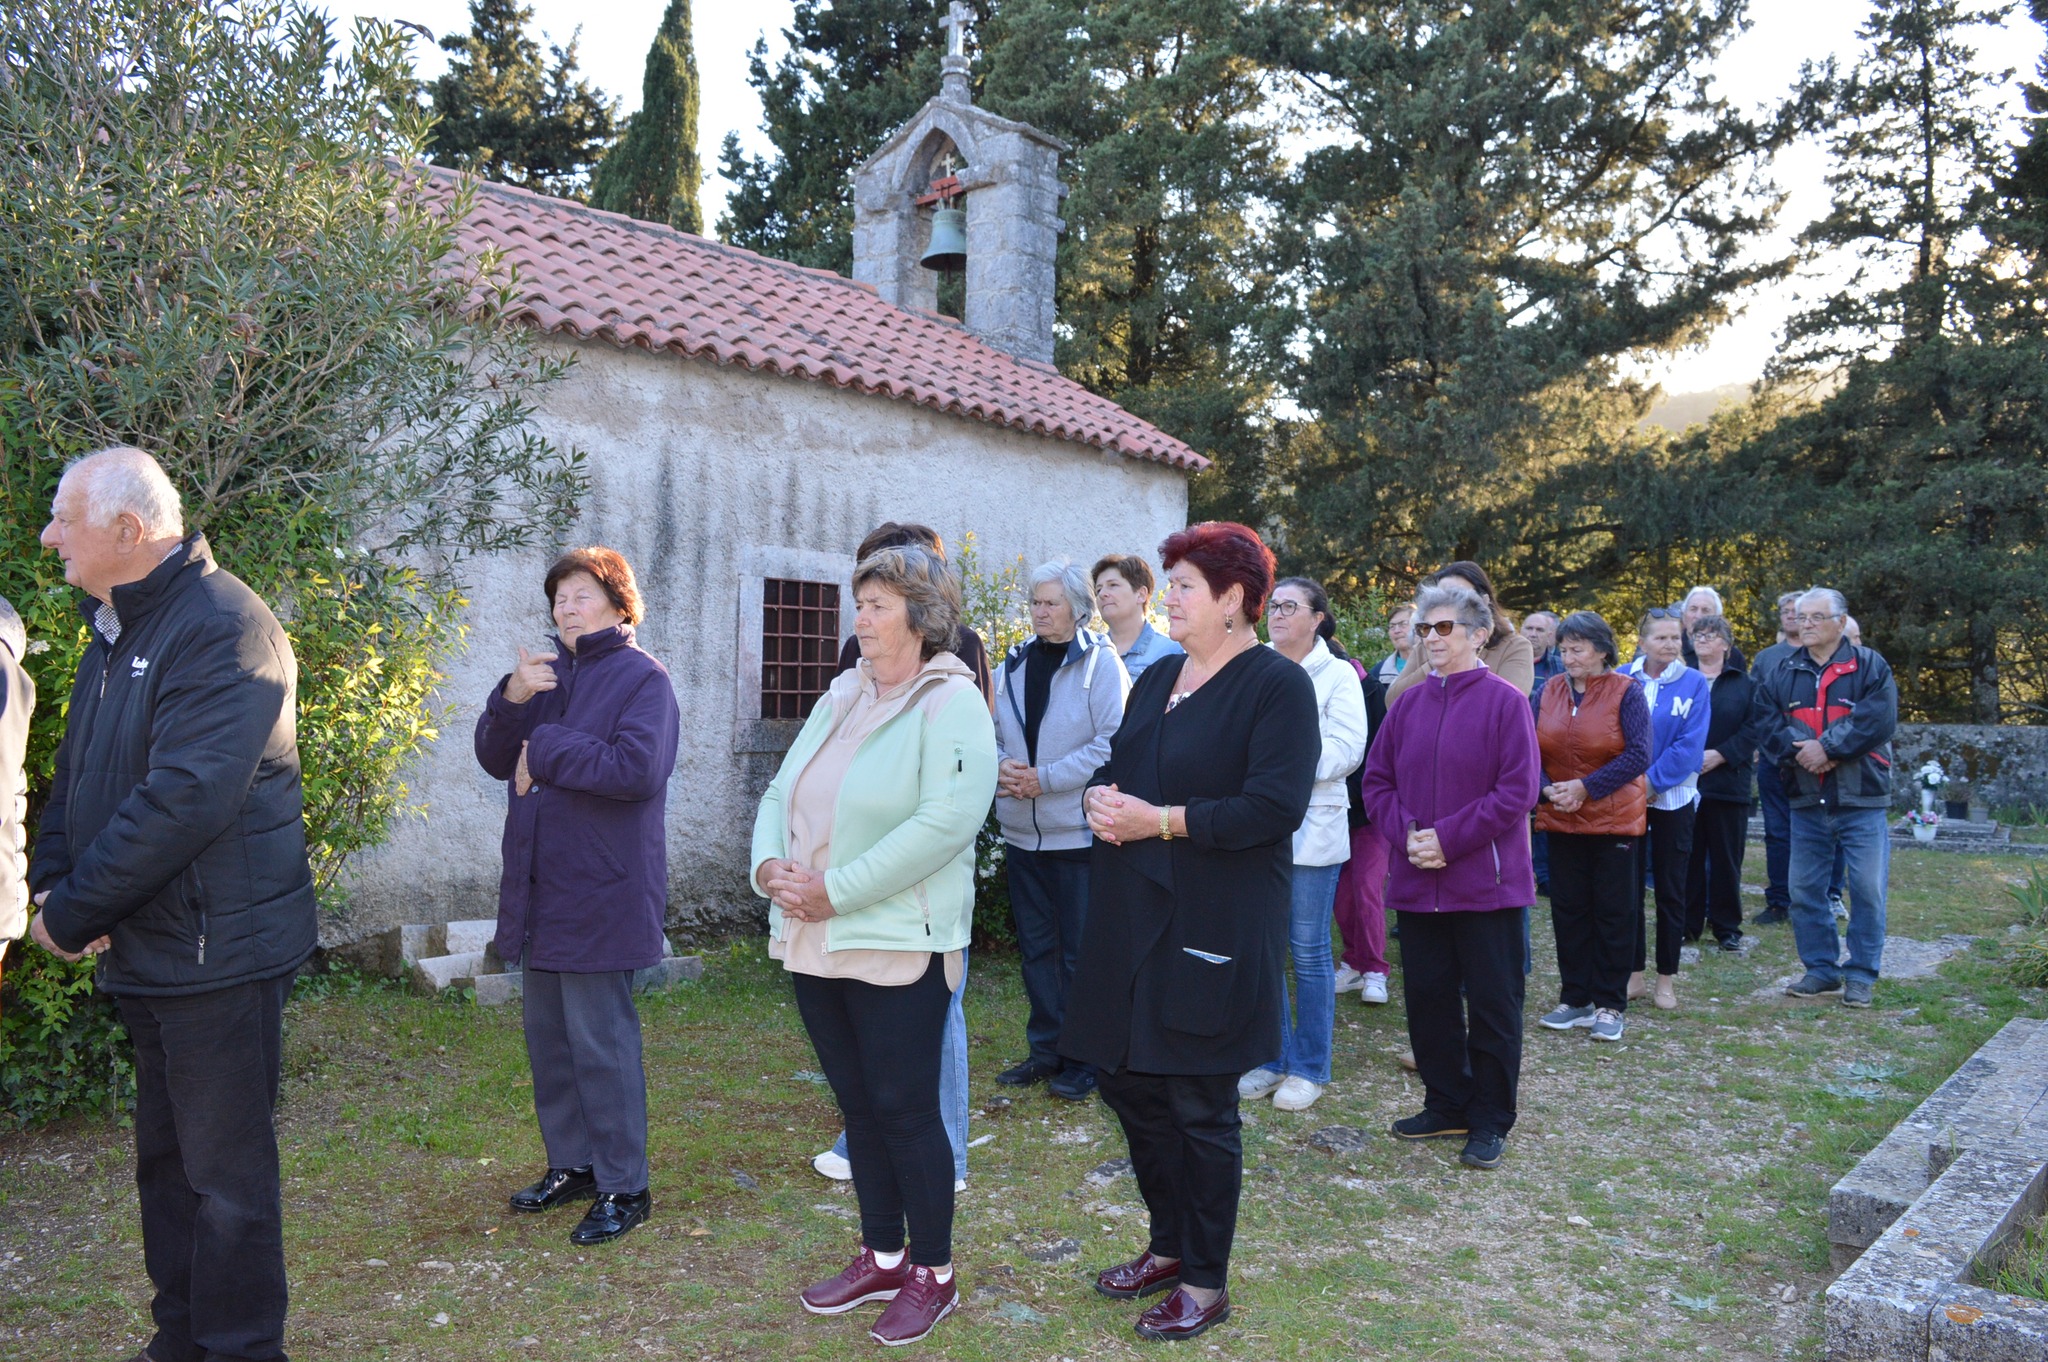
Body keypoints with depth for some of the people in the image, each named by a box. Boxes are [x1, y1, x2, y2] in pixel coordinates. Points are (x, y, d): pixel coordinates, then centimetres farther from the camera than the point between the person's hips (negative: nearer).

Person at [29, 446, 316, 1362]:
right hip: (147, 947, 10)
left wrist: (73, 912, -17)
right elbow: (76, 774, 17)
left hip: (216, 948, -9)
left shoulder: (223, 628, -18)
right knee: (166, 1158, 19)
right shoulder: (117, 631, 13)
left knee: (225, 1172, 2)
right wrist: (49, 882, -1)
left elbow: (184, 800, -26)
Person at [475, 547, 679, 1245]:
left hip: (601, 892, -8)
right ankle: (571, 1164, 30)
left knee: (601, 1040, -3)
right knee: (547, 1035, 15)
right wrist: (512, 699, -12)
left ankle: (623, 1187, 10)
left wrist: (544, 751, -14)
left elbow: (638, 769, -22)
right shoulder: (546, 673, 14)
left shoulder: (642, 678, -7)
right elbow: (496, 758, 7)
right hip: (540, 888, 8)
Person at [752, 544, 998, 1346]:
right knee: (858, 1106, 15)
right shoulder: (842, 696, 13)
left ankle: (933, 1275, 19)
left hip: (897, 947, -7)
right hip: (813, 943, 7)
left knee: (905, 1110, 1)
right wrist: (769, 864, -8)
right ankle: (881, 1257, 31)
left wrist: (836, 890, -21)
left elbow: (943, 823, -22)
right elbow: (782, 792, 13)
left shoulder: (952, 705, -11)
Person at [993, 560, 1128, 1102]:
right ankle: (1045, 1049, 28)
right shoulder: (1013, 664, 8)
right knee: (1035, 946, 15)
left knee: (1080, 953, 3)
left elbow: (1113, 744, -17)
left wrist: (1043, 779, -18)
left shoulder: (1100, 662, -9)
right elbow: (991, 732, 12)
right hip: (1021, 831, 6)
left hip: (1078, 831, -6)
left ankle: (1083, 1058, 16)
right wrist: (1001, 767, -10)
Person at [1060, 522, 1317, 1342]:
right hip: (1130, 916, 8)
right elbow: (1116, 767, 19)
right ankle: (1169, 1246, 36)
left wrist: (1159, 820, -19)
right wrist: (1102, 799, -5)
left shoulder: (1277, 685, -10)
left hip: (1213, 928, -7)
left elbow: (1273, 807, -19)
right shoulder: (1157, 678, 13)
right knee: (1127, 1082, 15)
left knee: (1199, 1105, 4)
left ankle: (1206, 1283, 23)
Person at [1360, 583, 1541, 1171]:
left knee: (1492, 1005, 5)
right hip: (1418, 881, 5)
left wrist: (1448, 838, -17)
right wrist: (1407, 834, -11)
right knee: (1427, 996, 12)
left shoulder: (1505, 700, -8)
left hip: (1487, 880, -5)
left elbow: (1518, 790, -13)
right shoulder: (1408, 703, 6)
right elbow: (1377, 781, 7)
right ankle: (1447, 1105, 29)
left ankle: (1490, 1122, 19)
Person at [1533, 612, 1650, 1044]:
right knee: (1568, 908, 9)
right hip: (1561, 819, 4)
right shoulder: (1551, 691, 4)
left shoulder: (1626, 692, -8)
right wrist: (1549, 789, -14)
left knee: (1613, 911, 3)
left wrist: (1586, 788, -19)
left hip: (1614, 817, -4)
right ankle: (1575, 999, 21)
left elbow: (1638, 755, -14)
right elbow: (1535, 749, 4)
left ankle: (1610, 1006, 14)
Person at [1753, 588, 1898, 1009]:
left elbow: (1878, 718, -15)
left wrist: (1827, 747, -18)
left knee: (1867, 888, -1)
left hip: (1861, 800, -4)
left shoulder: (1870, 667, -1)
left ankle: (1861, 975, 11)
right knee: (1804, 889, 7)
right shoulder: (1784, 673, 11)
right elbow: (1766, 721, 2)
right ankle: (1821, 969, 20)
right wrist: (1797, 749, -15)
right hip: (1806, 801, 4)